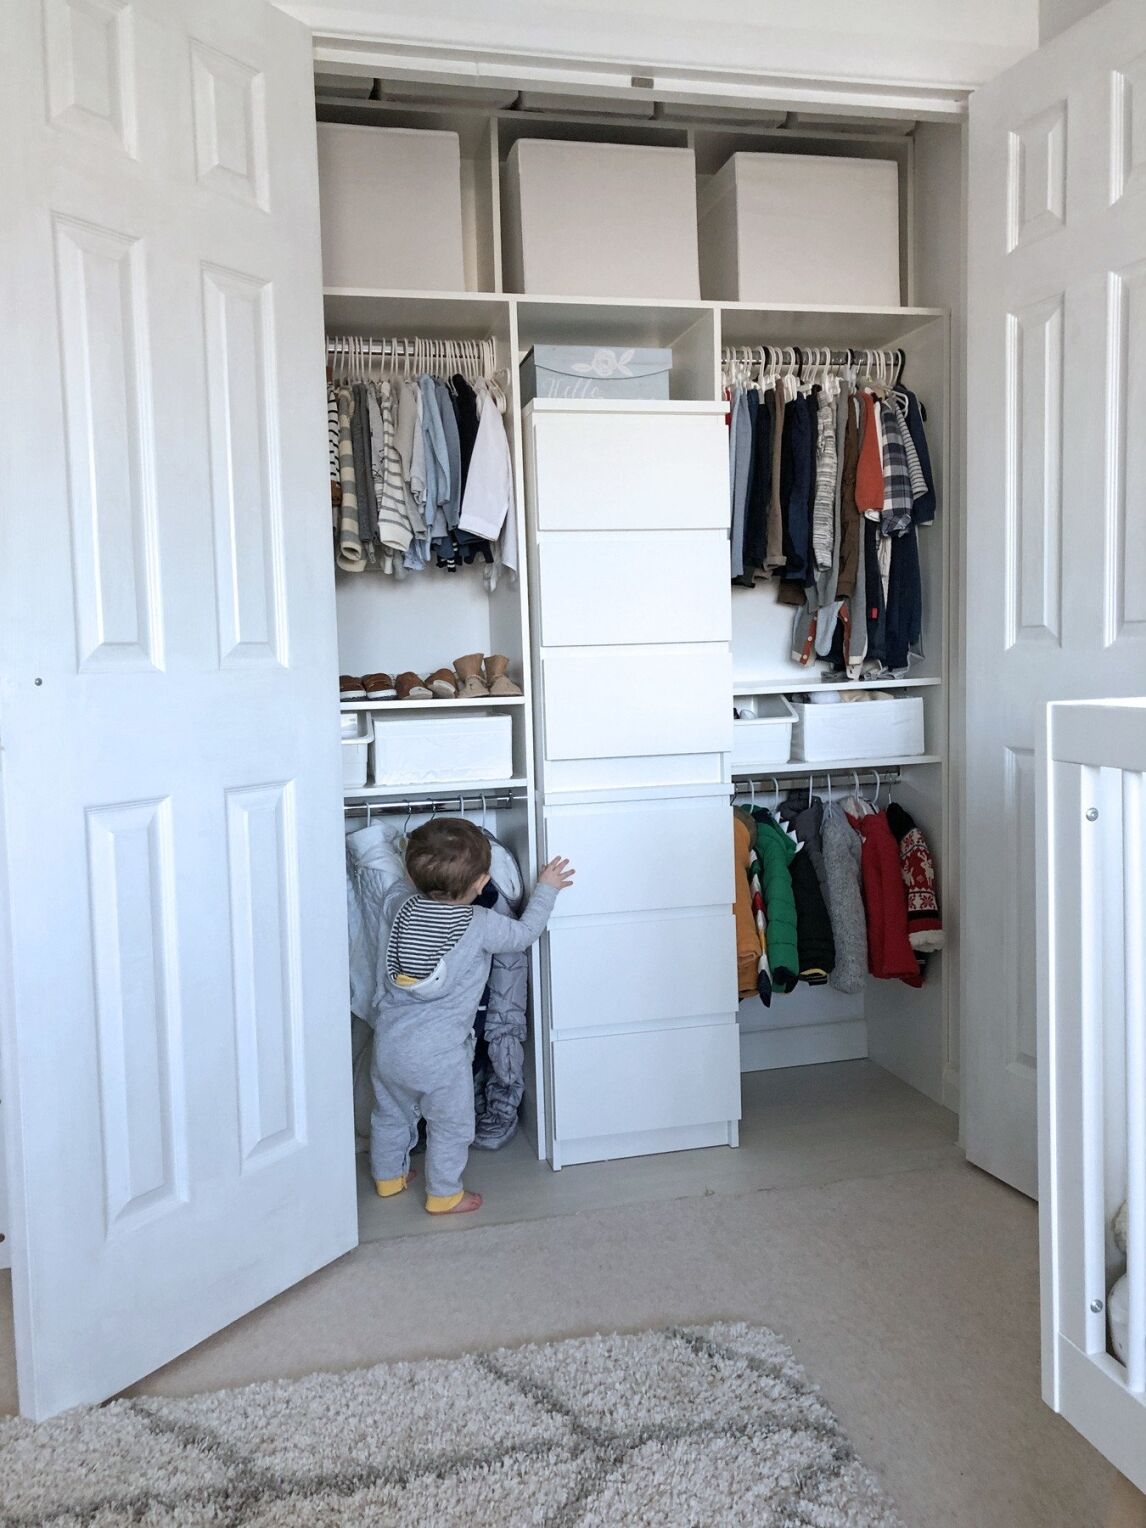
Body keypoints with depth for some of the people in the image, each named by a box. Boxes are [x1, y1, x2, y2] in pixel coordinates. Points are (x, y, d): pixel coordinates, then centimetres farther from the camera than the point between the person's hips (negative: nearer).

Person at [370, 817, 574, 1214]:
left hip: (388, 1042, 6)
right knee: (451, 1125, 15)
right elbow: (525, 932, 0)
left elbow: (394, 894, 19)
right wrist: (546, 887, 11)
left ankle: (388, 1176, 44)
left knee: (390, 1114, 26)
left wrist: (421, 875, 24)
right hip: (439, 1051, -5)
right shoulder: (481, 925, -18)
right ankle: (444, 1196, 27)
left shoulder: (403, 908, -7)